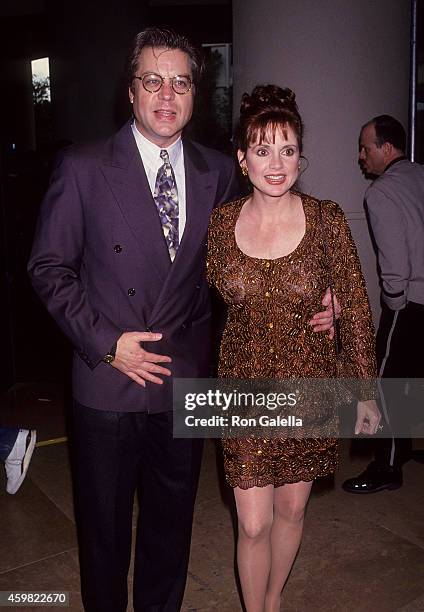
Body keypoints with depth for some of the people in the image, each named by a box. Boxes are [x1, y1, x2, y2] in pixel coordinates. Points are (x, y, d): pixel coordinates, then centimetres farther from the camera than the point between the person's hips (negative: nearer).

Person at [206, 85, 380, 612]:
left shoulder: (326, 219, -11)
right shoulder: (220, 221, -7)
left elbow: (355, 307, -4)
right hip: (245, 385, 0)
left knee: (291, 509, 18)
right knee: (253, 523, 4)